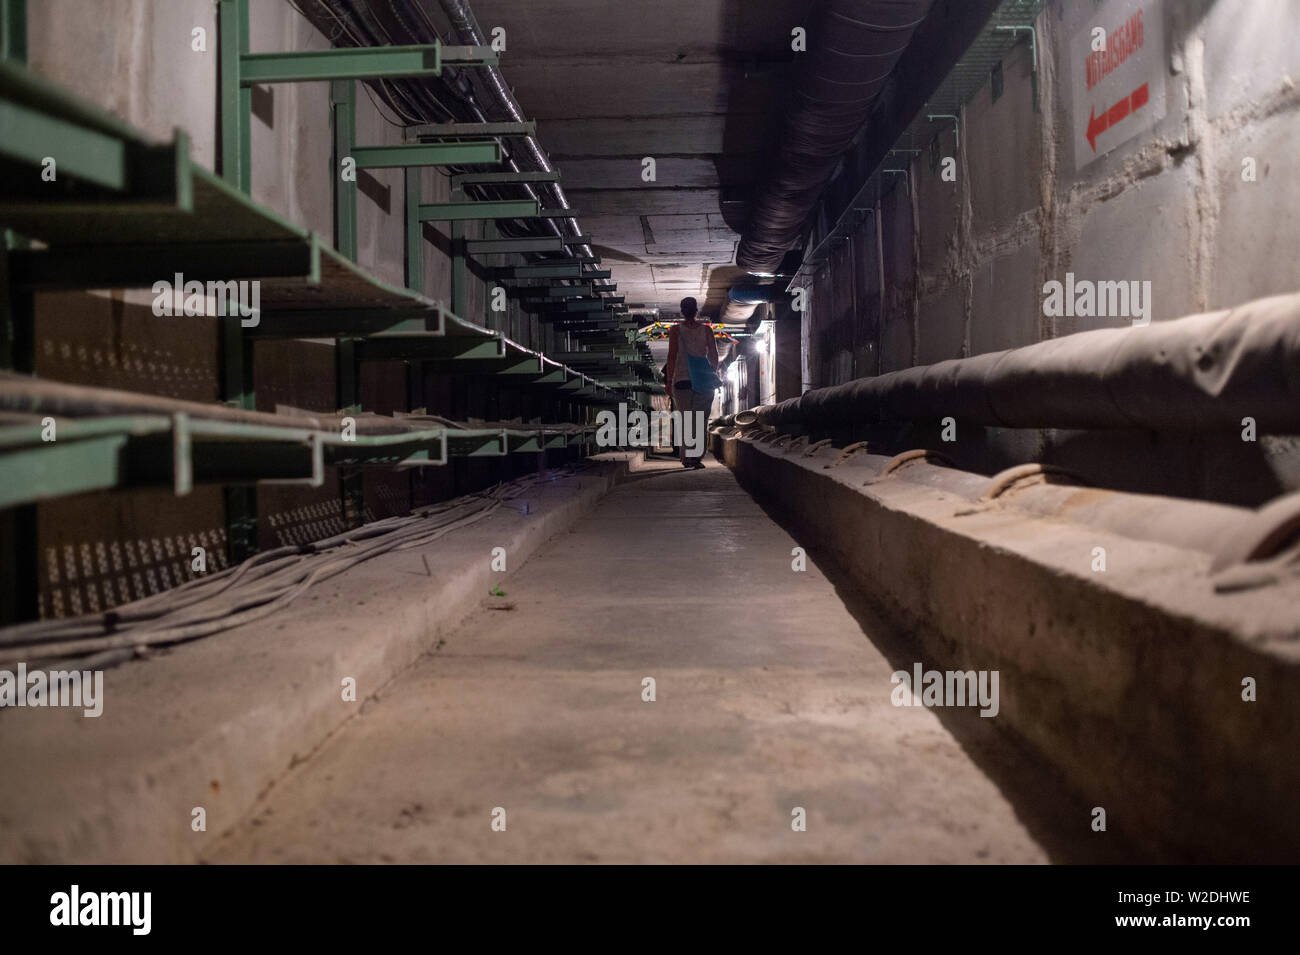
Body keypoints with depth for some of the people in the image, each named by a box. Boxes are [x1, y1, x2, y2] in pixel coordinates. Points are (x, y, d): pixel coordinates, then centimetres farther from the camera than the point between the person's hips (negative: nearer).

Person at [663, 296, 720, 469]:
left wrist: (669, 381, -3)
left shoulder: (676, 330, -3)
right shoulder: (706, 330, 2)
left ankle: (687, 457, 0)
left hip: (682, 380, -1)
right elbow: (714, 356, 4)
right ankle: (697, 456, -4)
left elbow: (672, 357, -7)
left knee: (685, 420, 6)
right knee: (700, 421, 6)